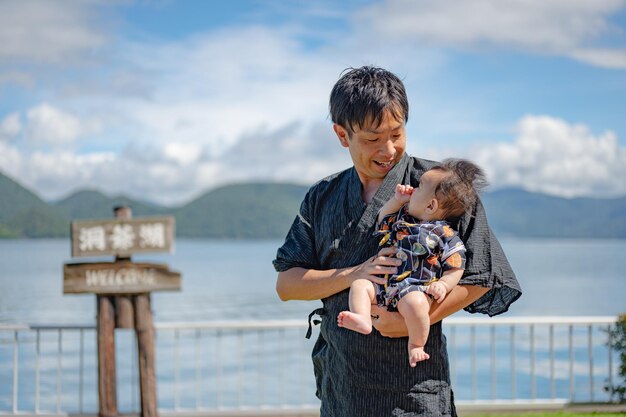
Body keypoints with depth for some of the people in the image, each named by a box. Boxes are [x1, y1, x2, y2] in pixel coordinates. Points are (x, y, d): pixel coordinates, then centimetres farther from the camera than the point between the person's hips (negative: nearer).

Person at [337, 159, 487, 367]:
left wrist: (443, 284, -22)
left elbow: (456, 267, -4)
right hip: (384, 284, 7)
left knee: (414, 302, -37)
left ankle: (416, 344, -16)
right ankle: (362, 319, -32)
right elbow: (382, 219, 33)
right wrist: (397, 200, 19)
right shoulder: (403, 216, 17)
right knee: (359, 284, -10)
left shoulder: (445, 235, -3)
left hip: (416, 289, -7)